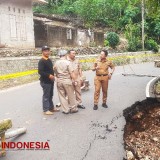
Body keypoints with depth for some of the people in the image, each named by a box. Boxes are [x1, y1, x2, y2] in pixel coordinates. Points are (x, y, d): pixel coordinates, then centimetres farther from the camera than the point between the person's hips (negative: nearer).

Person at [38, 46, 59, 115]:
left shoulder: (49, 60, 13)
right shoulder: (41, 61, -15)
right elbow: (40, 71, -23)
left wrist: (52, 76, 10)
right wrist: (49, 75, -25)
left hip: (51, 81, 9)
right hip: (45, 81, -9)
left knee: (50, 95, 17)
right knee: (46, 96, -1)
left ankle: (51, 108, 29)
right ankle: (46, 110, 8)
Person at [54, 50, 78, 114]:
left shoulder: (56, 63, 1)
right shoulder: (67, 62, -11)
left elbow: (55, 73, 7)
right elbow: (72, 73, -14)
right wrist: (74, 80, -7)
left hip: (59, 81, 4)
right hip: (67, 80, -3)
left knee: (62, 96, 10)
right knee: (71, 96, 9)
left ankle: (65, 110, 15)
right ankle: (73, 108, 20)